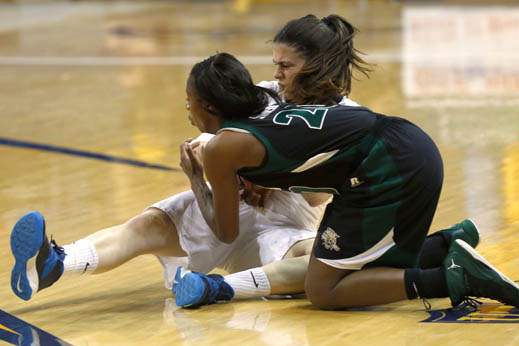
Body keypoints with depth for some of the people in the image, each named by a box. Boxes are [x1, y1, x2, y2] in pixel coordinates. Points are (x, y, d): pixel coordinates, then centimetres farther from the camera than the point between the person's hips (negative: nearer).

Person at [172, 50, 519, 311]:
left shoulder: (221, 149, -1)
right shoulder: (265, 99, 20)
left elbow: (226, 233, 11)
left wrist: (196, 181, 27)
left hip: (390, 167, -9)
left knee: (323, 291, -2)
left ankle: (453, 278, -12)